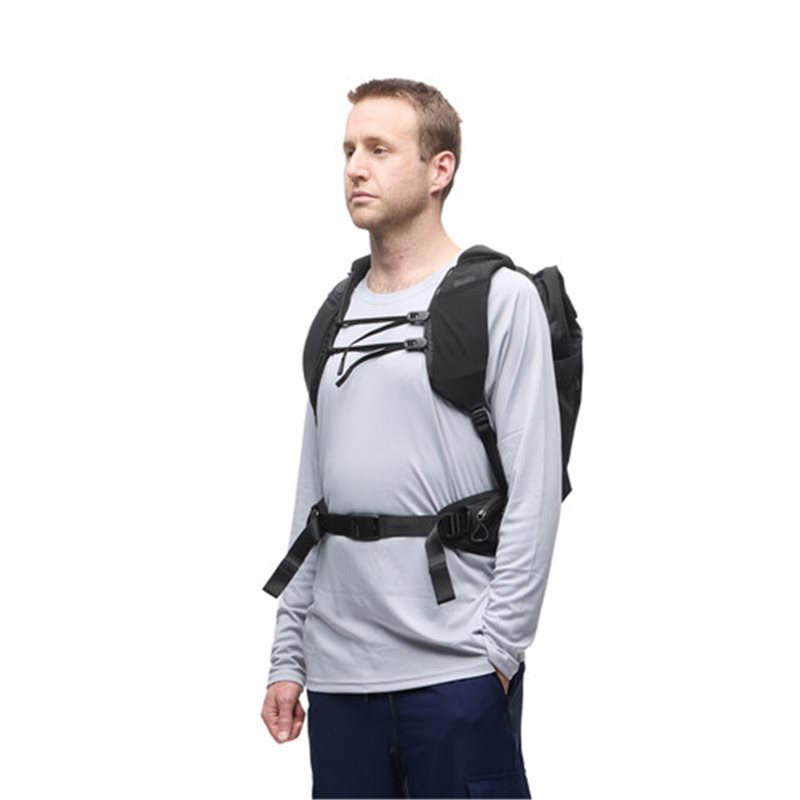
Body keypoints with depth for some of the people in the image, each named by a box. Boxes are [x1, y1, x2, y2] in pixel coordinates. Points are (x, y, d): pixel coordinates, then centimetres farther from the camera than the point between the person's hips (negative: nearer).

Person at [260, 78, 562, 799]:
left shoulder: (501, 299, -3)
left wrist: (497, 649, -13)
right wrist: (288, 656, 12)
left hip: (456, 668, -5)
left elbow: (533, 493, -8)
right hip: (338, 670, 6)